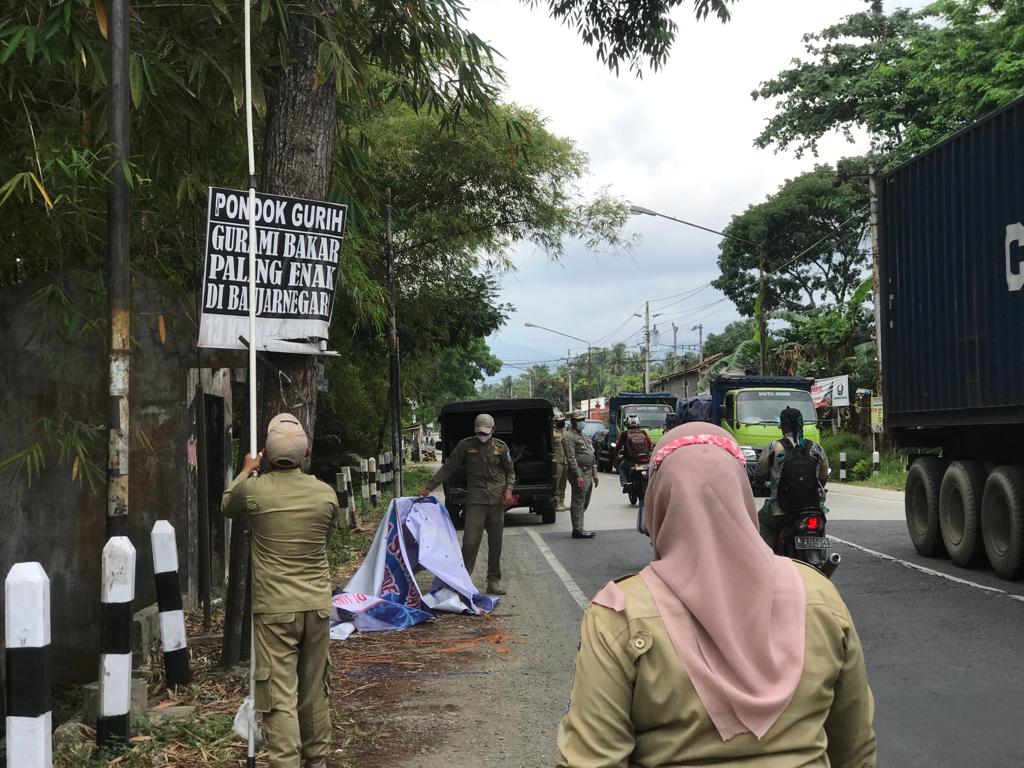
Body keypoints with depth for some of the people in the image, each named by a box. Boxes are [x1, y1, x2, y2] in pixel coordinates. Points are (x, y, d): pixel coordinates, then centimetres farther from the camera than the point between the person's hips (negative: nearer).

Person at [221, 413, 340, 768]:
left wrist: (246, 471, 30)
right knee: (315, 692, 16)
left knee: (280, 697, -3)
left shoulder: (254, 490, -9)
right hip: (317, 606, 3)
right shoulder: (326, 494, -3)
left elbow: (226, 507, 15)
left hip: (275, 609, -3)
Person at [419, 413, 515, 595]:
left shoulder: (501, 447, 6)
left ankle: (494, 581, 16)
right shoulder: (466, 446, 1)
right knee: (470, 542, -11)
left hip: (497, 500, 2)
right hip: (475, 500, -2)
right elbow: (447, 468, 3)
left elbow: (510, 471, 17)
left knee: (495, 544, 6)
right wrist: (428, 487, -3)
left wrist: (508, 490, -2)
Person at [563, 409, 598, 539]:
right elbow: (571, 458, -18)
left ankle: (579, 528, 21)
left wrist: (594, 473, 19)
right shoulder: (569, 437, -10)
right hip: (579, 472, -10)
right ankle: (578, 530, -4)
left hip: (588, 473, 10)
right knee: (578, 503, -7)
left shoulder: (584, 436, 20)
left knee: (584, 503, 14)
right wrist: (578, 476, -23)